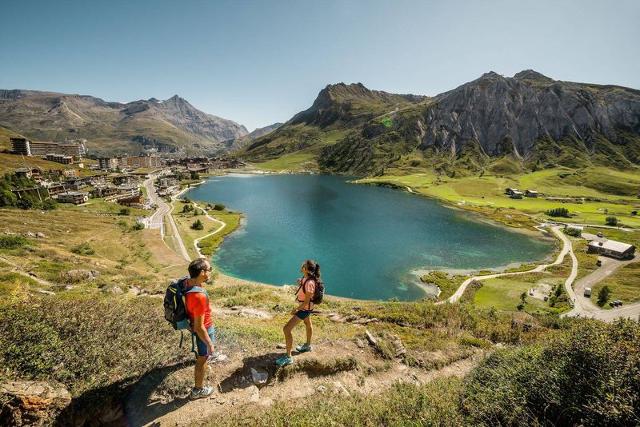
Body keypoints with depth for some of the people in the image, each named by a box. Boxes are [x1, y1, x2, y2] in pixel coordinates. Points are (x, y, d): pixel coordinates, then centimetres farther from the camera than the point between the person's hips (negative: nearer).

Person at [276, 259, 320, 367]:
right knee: (308, 324, 30)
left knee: (286, 329, -7)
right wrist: (300, 283, -5)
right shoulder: (305, 277, -11)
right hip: (304, 306, 10)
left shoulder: (309, 283, -35)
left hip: (304, 308, -10)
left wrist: (296, 309, -16)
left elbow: (306, 301, -27)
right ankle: (308, 345, 56)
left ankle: (288, 357, 7)